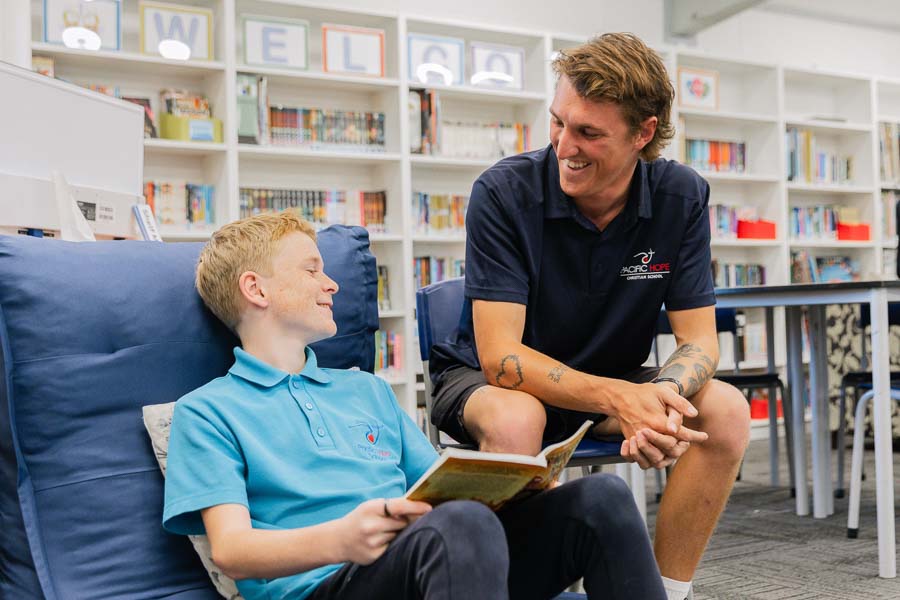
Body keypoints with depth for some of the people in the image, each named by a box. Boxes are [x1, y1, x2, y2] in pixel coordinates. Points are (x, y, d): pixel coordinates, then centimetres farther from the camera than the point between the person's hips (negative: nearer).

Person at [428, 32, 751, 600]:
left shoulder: (682, 197, -12)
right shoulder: (504, 192, -22)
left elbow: (699, 340, -11)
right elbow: (500, 355, -26)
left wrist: (663, 395, -36)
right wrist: (618, 398, -41)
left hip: (612, 381, 4)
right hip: (485, 378, -3)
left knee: (726, 411, -20)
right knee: (515, 420, -37)